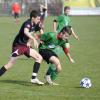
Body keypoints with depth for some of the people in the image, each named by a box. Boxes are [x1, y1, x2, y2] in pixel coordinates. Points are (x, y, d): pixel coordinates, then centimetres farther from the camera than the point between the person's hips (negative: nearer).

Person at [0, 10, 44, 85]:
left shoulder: (35, 25, 2)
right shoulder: (27, 23, -21)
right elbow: (25, 32, -43)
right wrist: (34, 39, -54)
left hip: (25, 45, 8)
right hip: (18, 45, -8)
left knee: (39, 58, 1)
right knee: (10, 63, -12)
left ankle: (34, 78, -1)